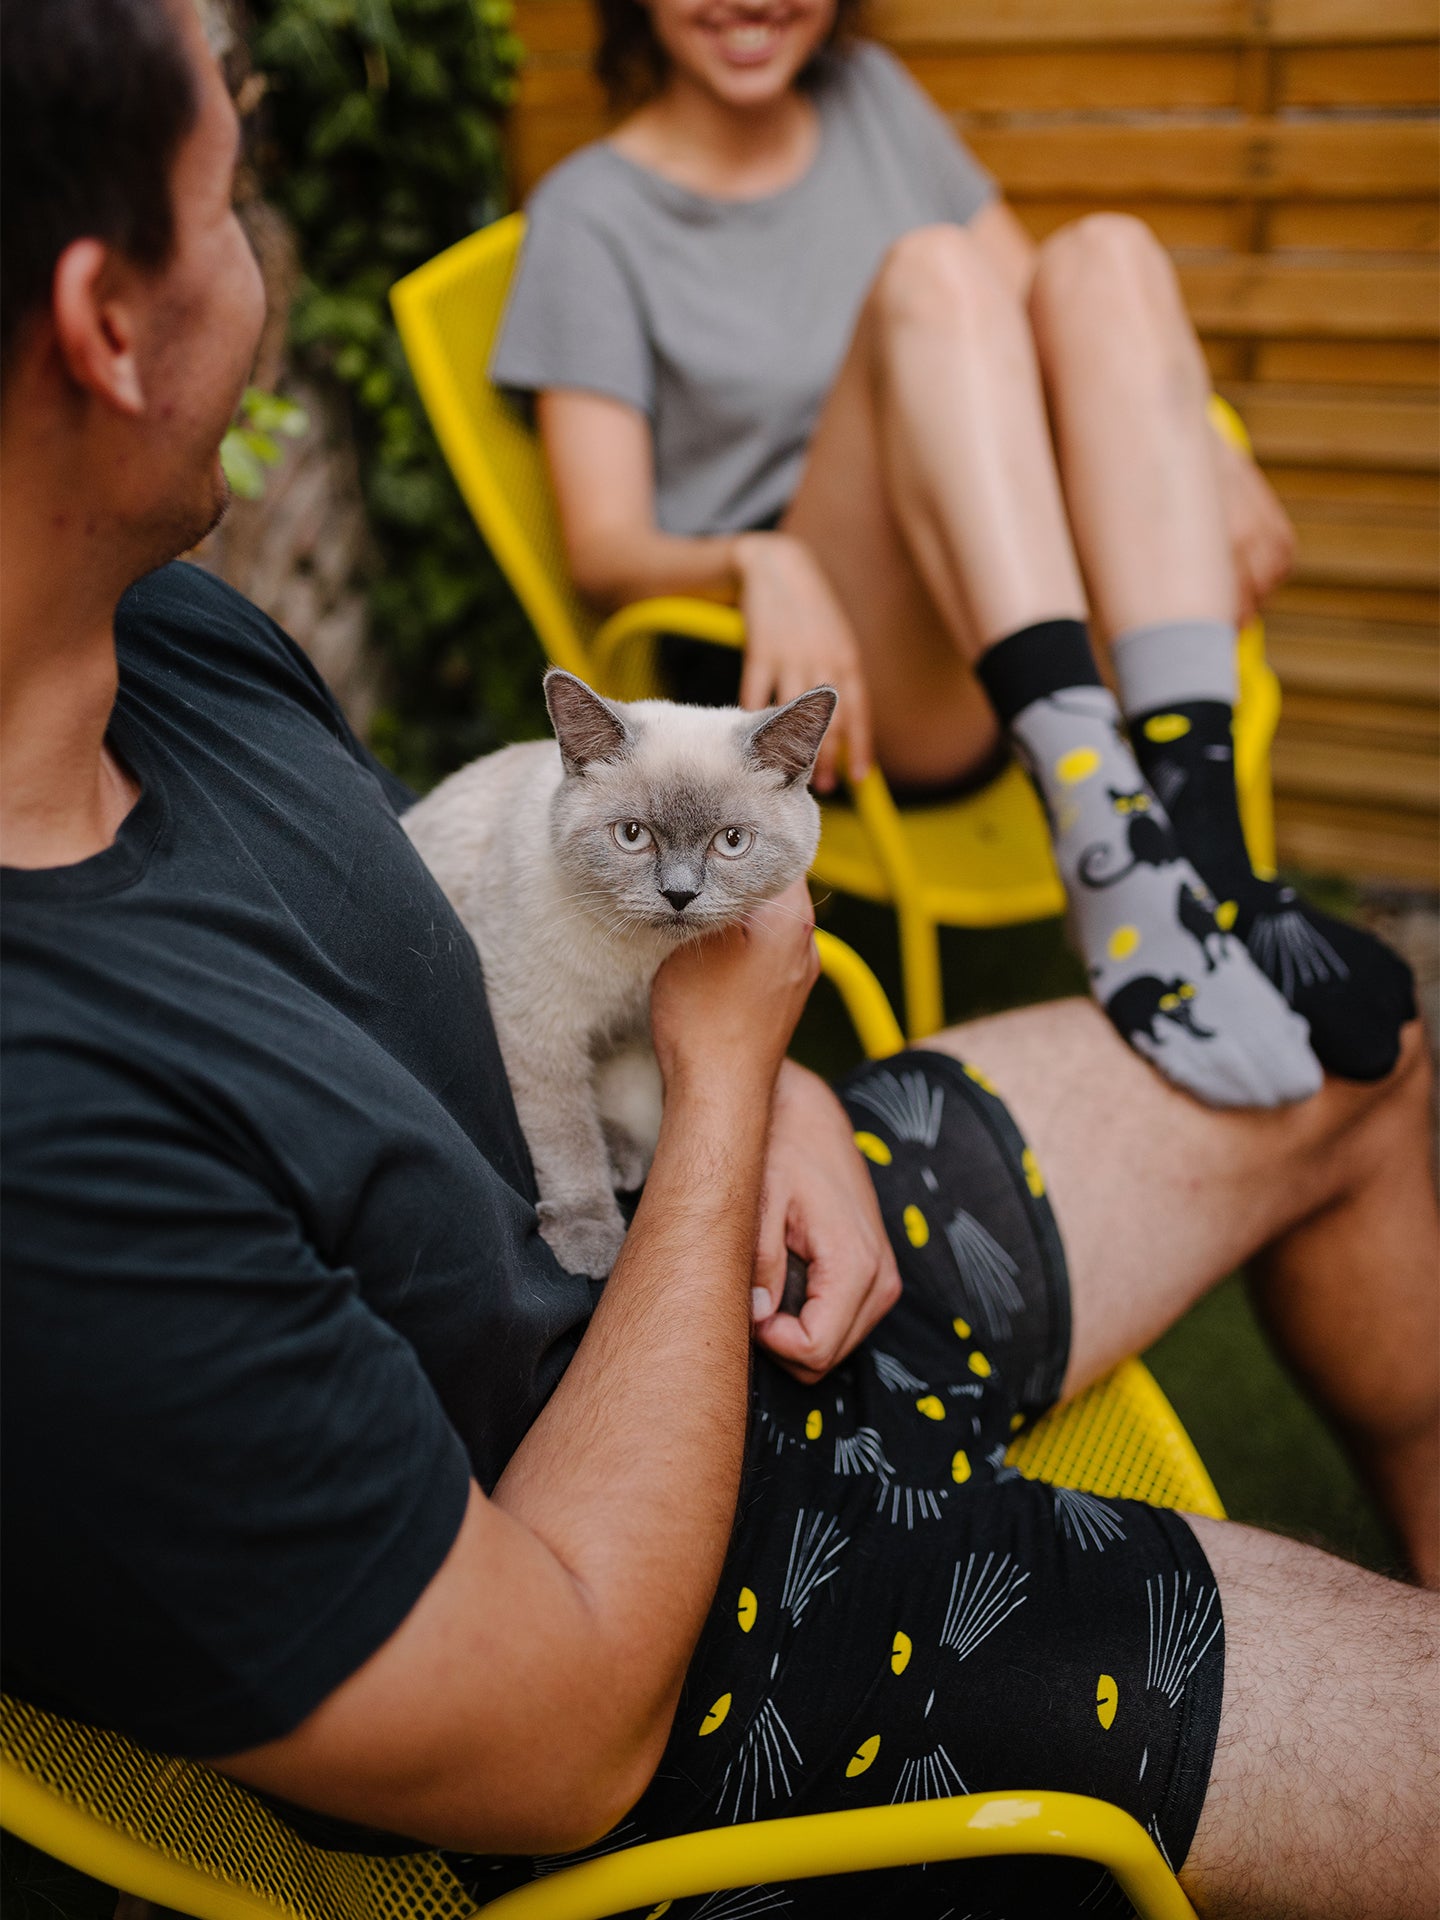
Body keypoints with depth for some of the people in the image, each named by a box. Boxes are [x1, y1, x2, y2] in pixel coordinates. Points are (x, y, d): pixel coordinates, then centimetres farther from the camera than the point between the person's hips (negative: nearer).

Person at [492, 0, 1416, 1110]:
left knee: (1104, 256, -18)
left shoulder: (871, 96, 17)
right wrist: (757, 564, -27)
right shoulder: (591, 214, 4)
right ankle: (1104, 838, -46)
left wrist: (1205, 452, 0)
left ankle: (1200, 841, -37)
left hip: (1019, 662, 4)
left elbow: (1038, 316, 19)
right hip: (804, 683, -4)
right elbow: (604, 551, -5)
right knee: (934, 277, -24)